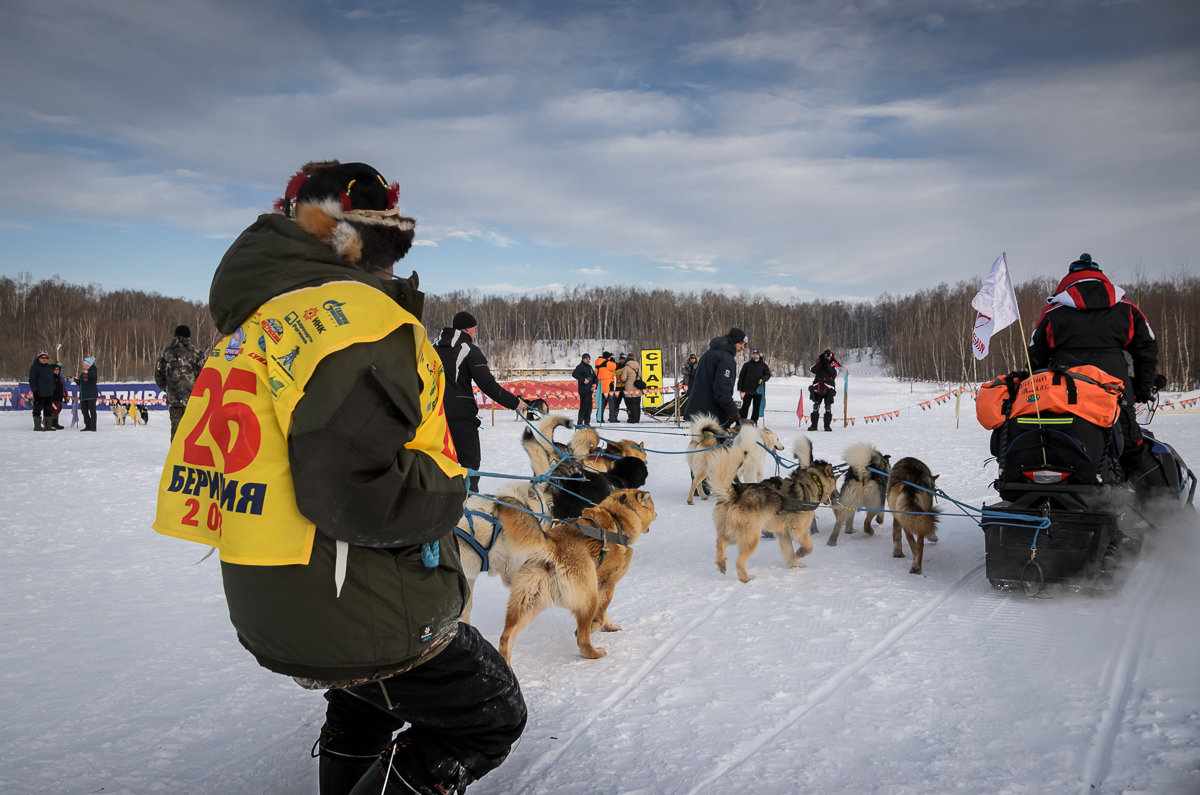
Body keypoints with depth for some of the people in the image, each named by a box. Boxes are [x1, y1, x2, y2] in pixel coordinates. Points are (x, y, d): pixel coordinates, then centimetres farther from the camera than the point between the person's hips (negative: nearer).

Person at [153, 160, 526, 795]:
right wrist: (448, 488, -13)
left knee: (369, 695, 36)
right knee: (490, 716, 11)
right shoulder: (356, 317, -22)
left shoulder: (262, 318, 11)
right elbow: (357, 488, -32)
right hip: (355, 615, -10)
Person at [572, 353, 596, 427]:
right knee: (583, 406, -10)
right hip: (583, 390, -8)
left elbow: (594, 376, 23)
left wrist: (595, 383, 4)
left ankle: (587, 422, 16)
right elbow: (574, 374, -21)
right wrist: (583, 380, -23)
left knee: (589, 407, 9)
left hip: (589, 390, 8)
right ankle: (579, 422, -4)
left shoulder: (590, 367, 19)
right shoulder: (580, 366, -7)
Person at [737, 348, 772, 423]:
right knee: (745, 406, -5)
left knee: (757, 407, 3)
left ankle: (753, 421, 10)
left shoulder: (763, 365, 10)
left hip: (758, 390, 1)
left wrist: (762, 379, -18)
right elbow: (741, 377, 9)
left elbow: (768, 375, 4)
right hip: (747, 390, -1)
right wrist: (740, 389, 3)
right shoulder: (747, 365, 9)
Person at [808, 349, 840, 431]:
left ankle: (827, 425, 4)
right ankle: (813, 425, 9)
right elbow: (812, 370, -9)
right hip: (817, 389, 2)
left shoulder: (834, 364, 4)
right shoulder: (818, 362, 8)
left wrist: (826, 364, -17)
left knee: (828, 408, -2)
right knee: (815, 407, 4)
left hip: (828, 390, -2)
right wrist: (821, 362, -12)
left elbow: (833, 373, -15)